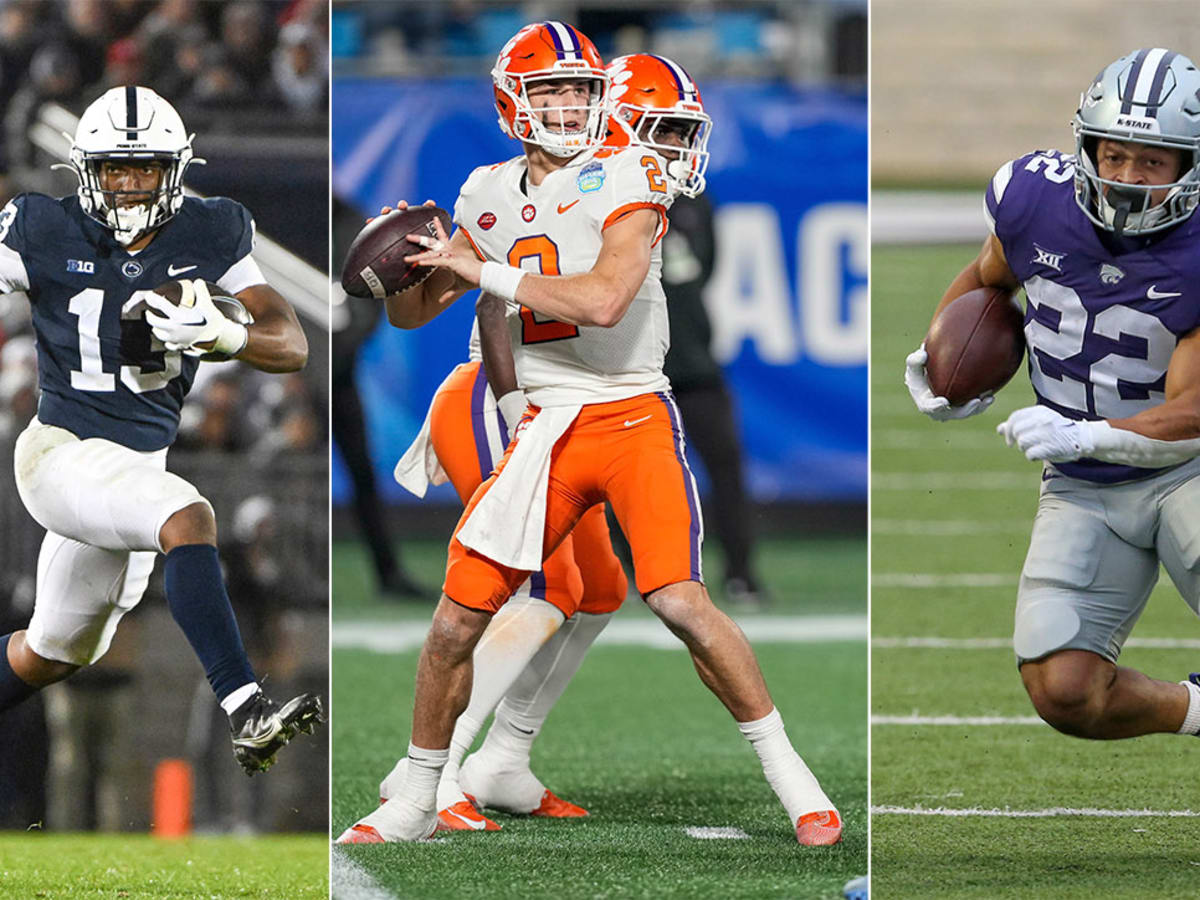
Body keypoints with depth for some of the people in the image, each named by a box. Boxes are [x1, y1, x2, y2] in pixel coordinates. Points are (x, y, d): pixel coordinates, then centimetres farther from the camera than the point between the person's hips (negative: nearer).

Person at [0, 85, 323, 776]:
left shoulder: (210, 237, -3)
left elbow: (293, 347, -8)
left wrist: (225, 336, -28)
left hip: (141, 461, 5)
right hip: (64, 453, -5)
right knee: (189, 518, -33)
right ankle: (246, 711, -40)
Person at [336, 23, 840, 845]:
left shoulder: (625, 177, -8)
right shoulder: (491, 195, 9)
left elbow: (604, 300, -24)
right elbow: (413, 312, 19)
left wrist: (485, 274, -17)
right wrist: (398, 262, -4)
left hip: (636, 421, -5)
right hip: (547, 429, 5)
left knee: (681, 601, -20)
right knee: (457, 620, 1)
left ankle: (791, 776, -6)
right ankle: (416, 800, 18)